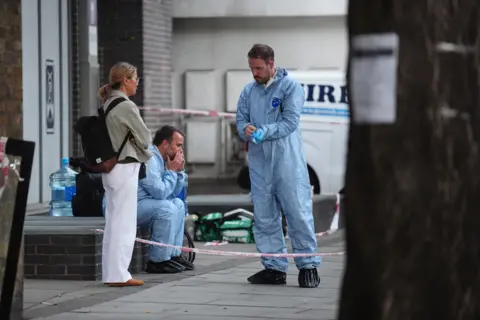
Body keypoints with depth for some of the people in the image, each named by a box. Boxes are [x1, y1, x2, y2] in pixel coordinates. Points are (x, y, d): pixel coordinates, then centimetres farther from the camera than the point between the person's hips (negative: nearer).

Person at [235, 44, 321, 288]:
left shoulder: (290, 87, -3)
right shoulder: (248, 91, 13)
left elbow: (290, 122, -11)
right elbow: (240, 120, 11)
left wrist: (264, 132, -21)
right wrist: (246, 129, -12)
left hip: (287, 160, -5)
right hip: (259, 162, 5)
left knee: (298, 213, -6)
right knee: (264, 217, 7)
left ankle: (308, 266, 2)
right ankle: (274, 267, 15)